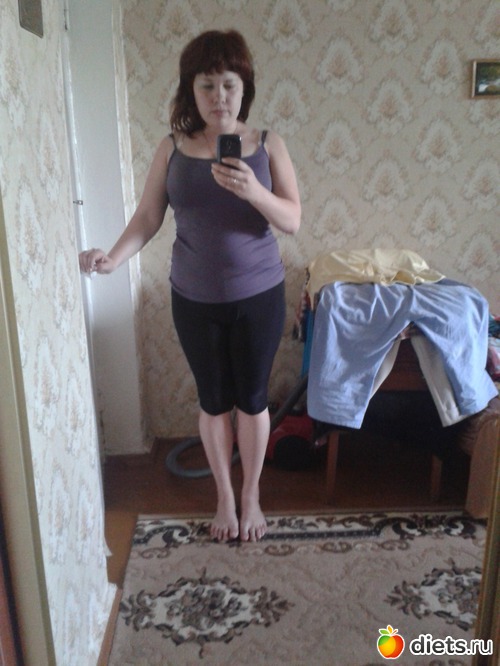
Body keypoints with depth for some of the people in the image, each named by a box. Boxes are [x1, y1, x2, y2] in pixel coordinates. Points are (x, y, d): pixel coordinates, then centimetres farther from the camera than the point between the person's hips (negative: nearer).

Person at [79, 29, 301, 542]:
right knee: (214, 400, 13)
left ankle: (251, 496, 33)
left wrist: (253, 190, -28)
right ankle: (224, 497, 34)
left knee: (252, 397, 10)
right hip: (195, 300, 1)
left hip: (258, 295, 0)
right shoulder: (172, 149, -2)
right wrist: (114, 256, -19)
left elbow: (292, 221, -10)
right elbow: (148, 217, -2)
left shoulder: (267, 145, -4)